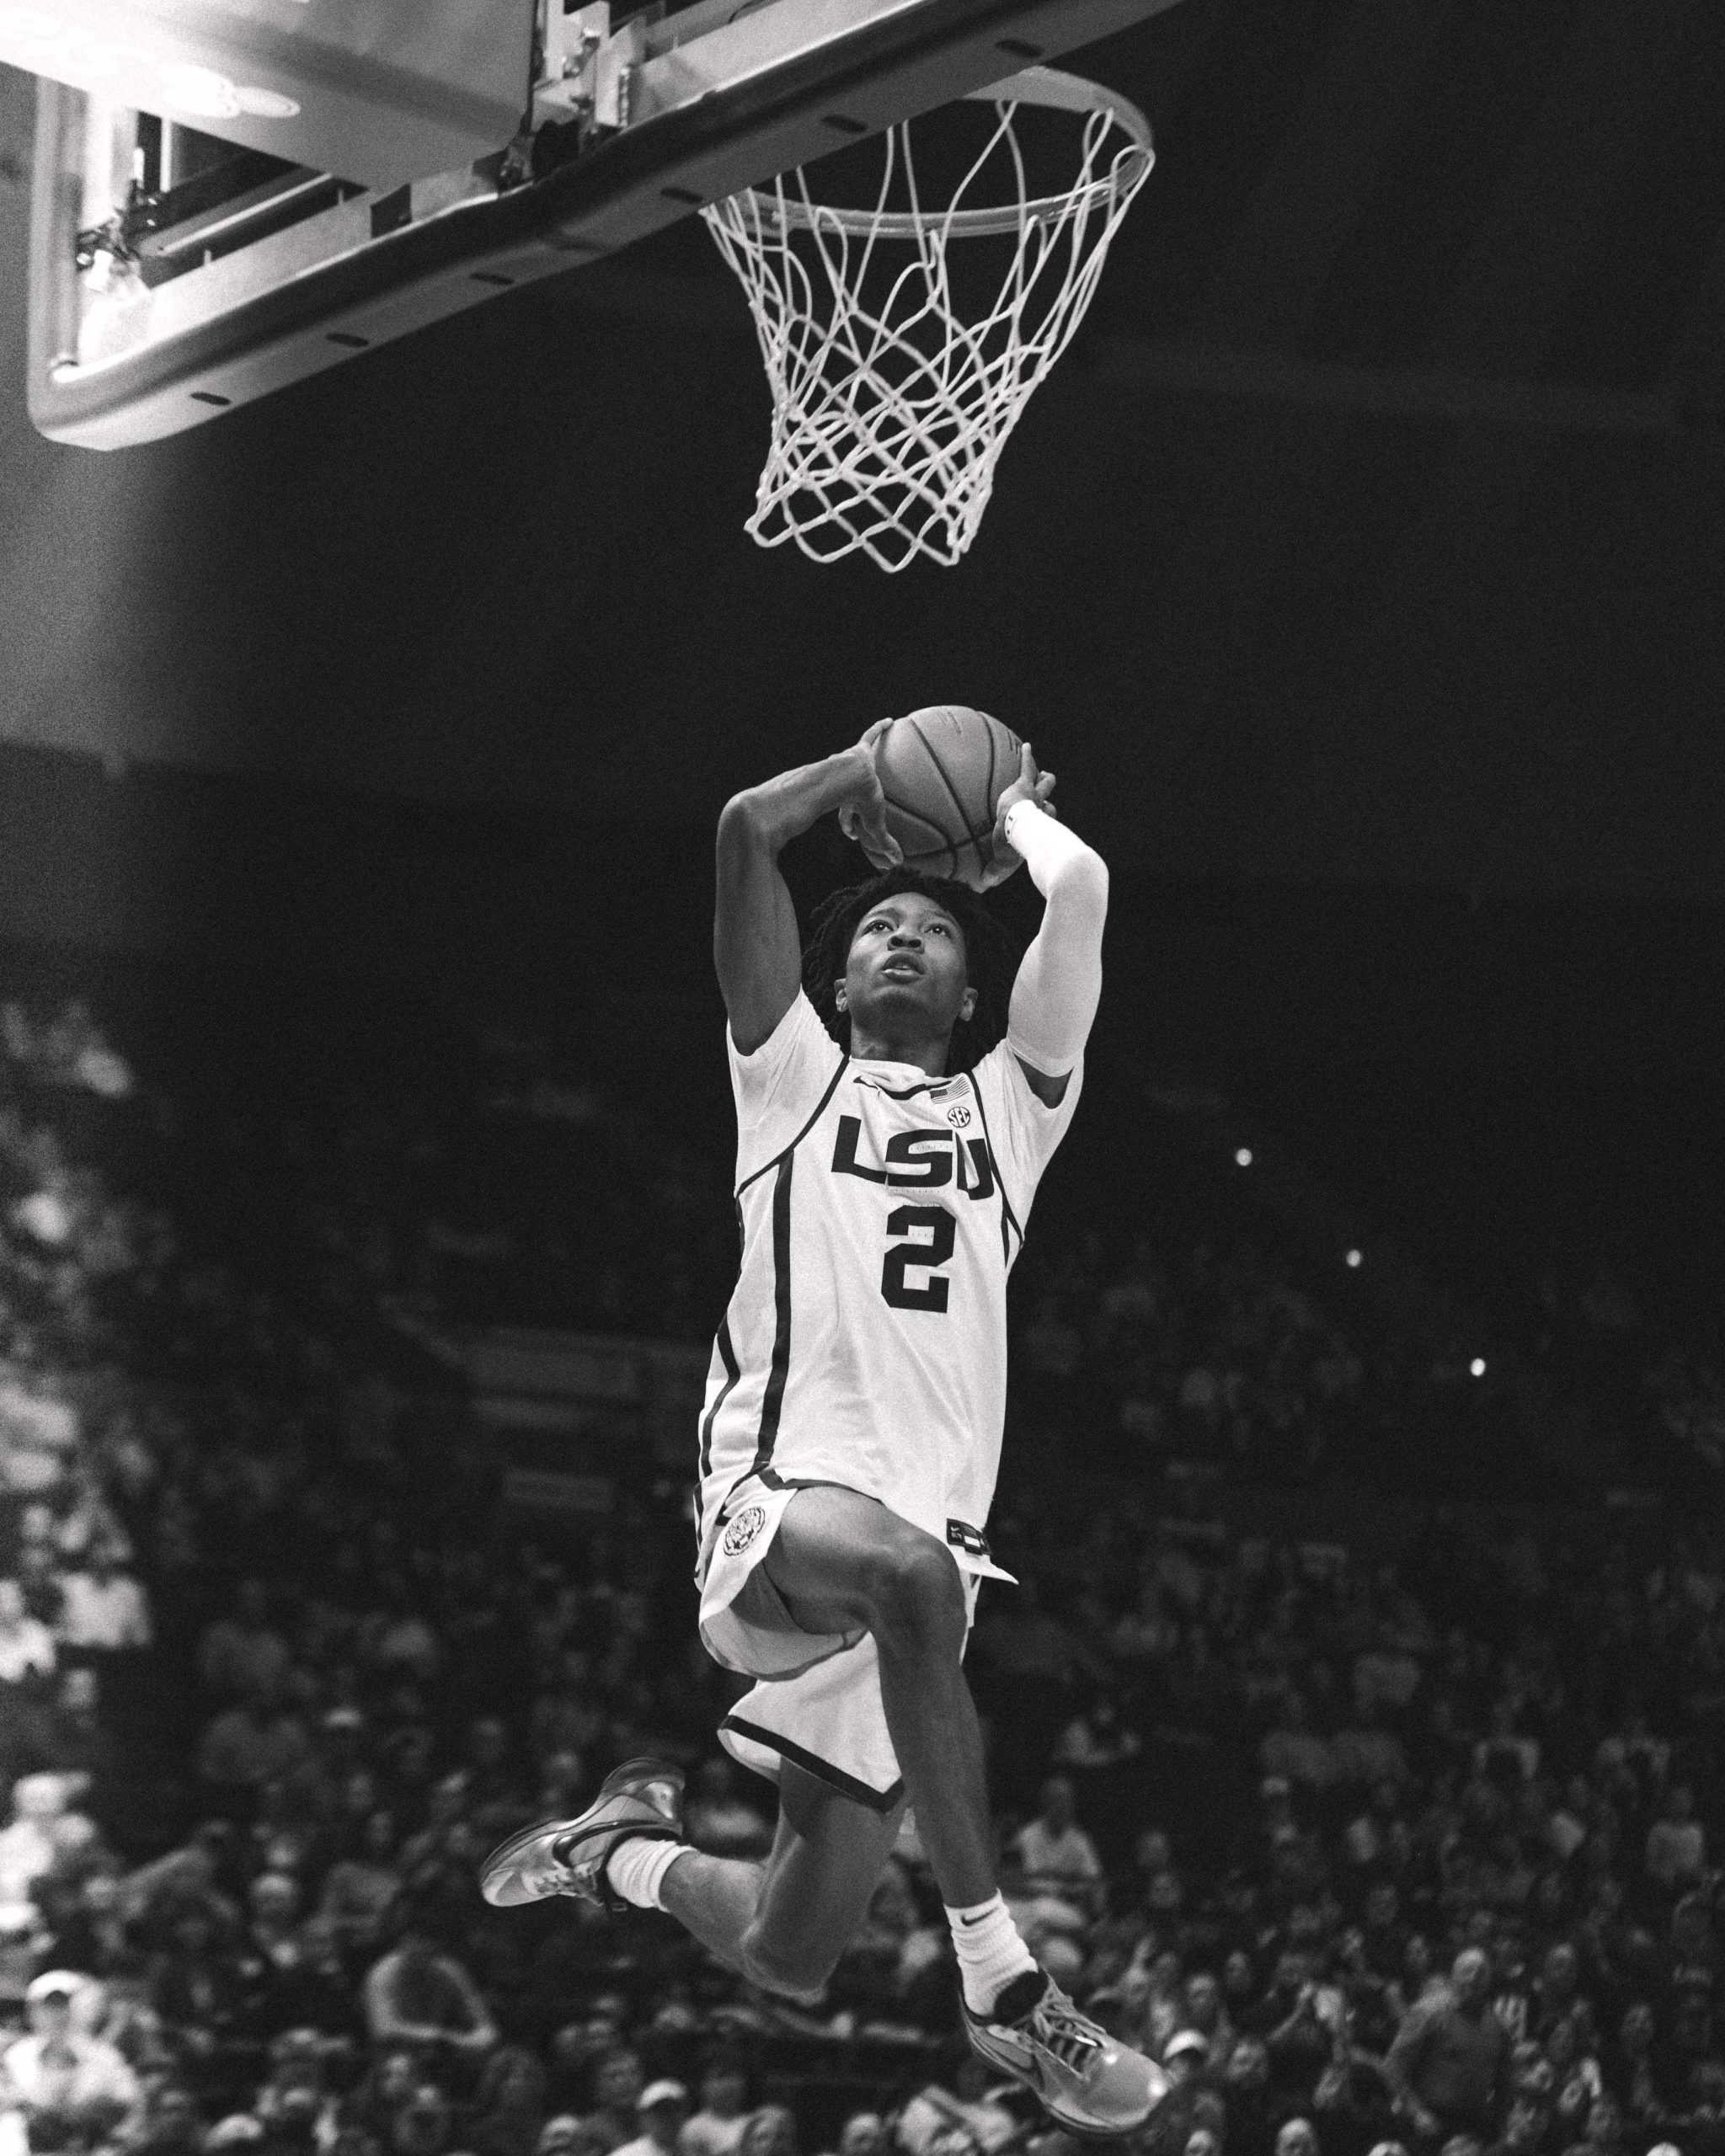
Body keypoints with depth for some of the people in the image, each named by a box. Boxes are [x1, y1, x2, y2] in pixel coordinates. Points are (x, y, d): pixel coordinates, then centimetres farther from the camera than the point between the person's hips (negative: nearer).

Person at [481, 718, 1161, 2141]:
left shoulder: (1011, 1100, 22)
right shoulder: (794, 1077, 17)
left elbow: (1082, 889, 8)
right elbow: (750, 827, 7)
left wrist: (1014, 814, 26)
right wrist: (871, 769, 22)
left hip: (932, 1525, 3)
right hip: (780, 1497, -3)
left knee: (788, 1959, -1)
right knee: (912, 1571, -41)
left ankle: (627, 1849, 33)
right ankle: (1004, 1985, -32)